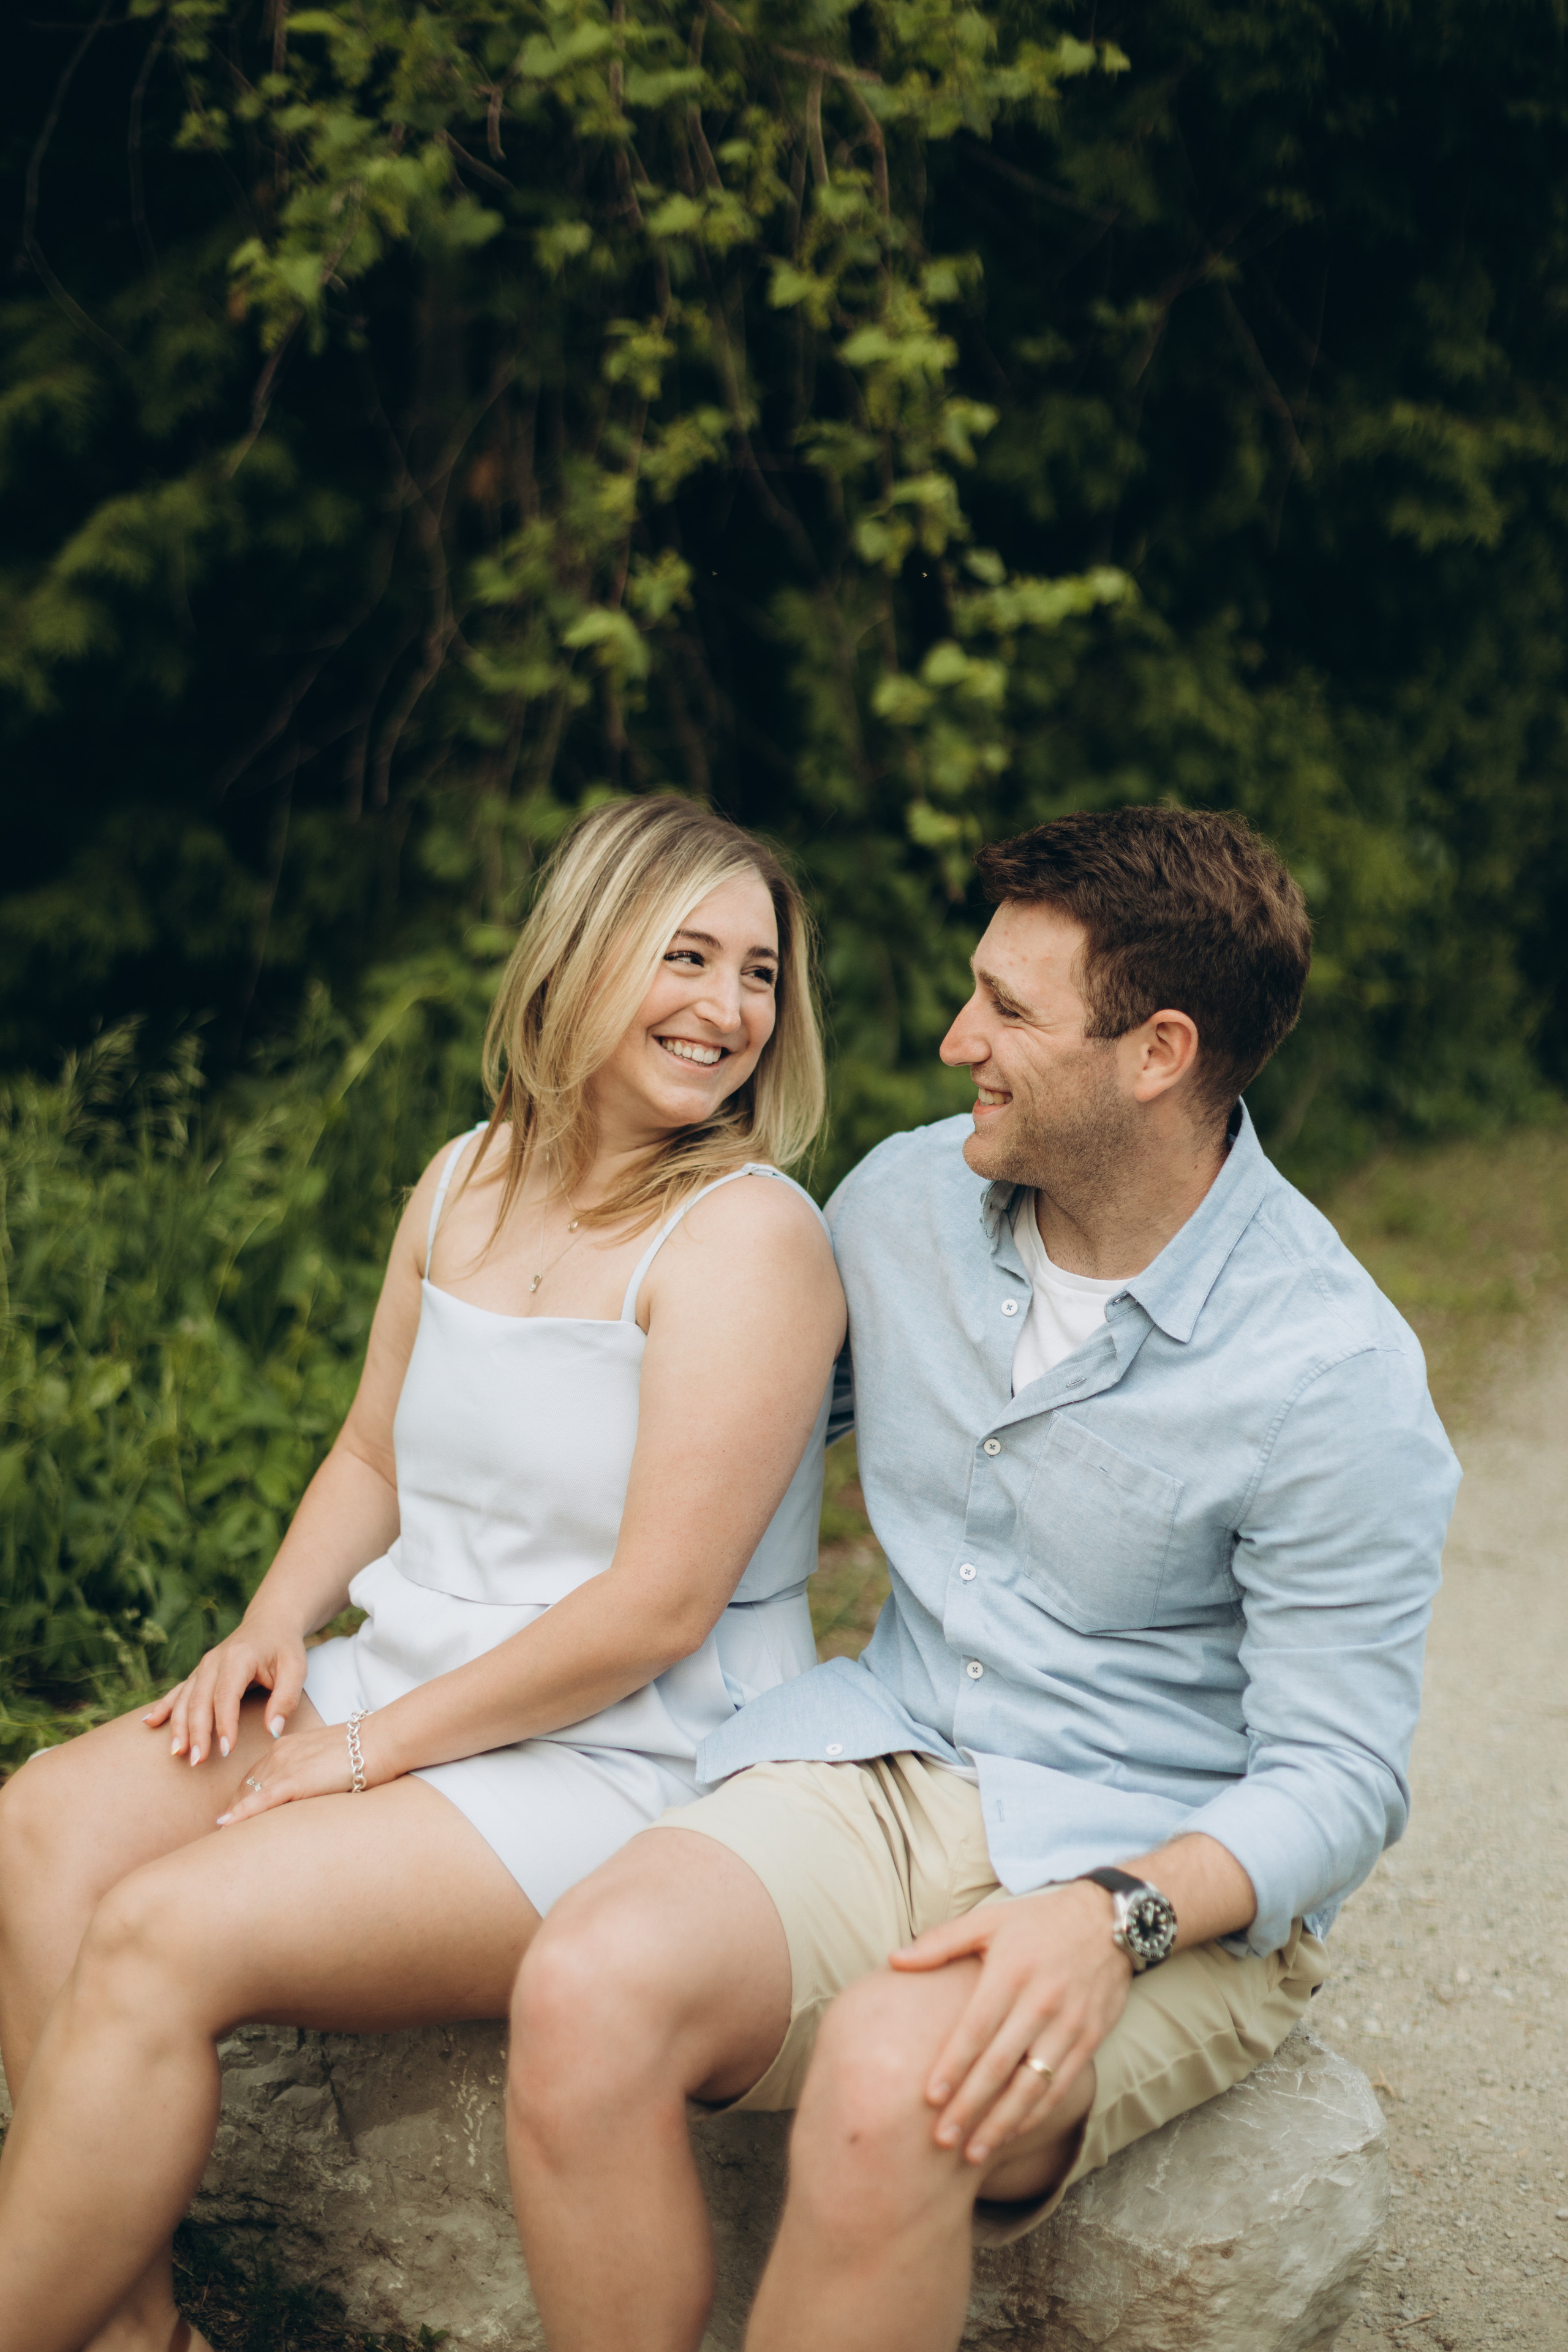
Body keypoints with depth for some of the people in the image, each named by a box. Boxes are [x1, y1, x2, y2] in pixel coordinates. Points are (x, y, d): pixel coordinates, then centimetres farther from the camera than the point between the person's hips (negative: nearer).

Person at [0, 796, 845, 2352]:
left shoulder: (747, 1239, -15)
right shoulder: (468, 1182, 8)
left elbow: (658, 1606, -18)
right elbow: (374, 1457, 19)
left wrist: (376, 1745, -14)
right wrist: (272, 1628, 0)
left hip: (627, 1761, -8)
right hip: (406, 1680, 8)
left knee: (167, 1931, -21)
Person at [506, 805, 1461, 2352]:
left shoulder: (1333, 1376, -16)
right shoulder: (904, 1200, 1)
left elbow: (1337, 1780, -13)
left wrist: (1110, 1920, -30)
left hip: (1172, 1873, -4)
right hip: (884, 1764, 5)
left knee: (889, 2084, -36)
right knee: (585, 1990, -27)